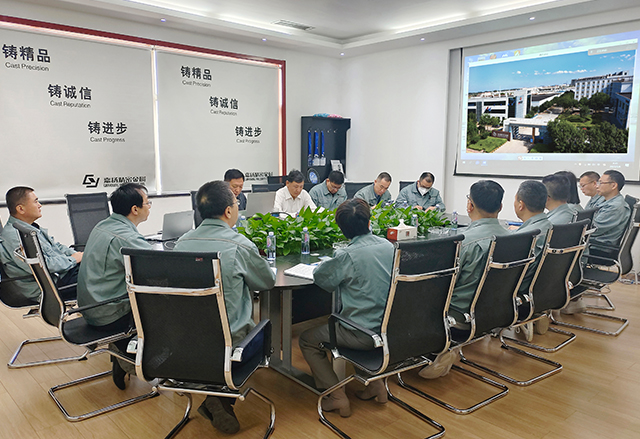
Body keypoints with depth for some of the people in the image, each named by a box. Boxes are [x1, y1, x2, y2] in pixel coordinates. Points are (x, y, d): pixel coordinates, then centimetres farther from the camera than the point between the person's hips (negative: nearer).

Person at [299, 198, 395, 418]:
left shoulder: (347, 255, -20)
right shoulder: (388, 246, -1)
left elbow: (320, 277, -6)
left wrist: (328, 262, 15)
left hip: (363, 334, -7)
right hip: (389, 329, 7)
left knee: (307, 339, 13)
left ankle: (338, 397, 11)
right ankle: (376, 383, 29)